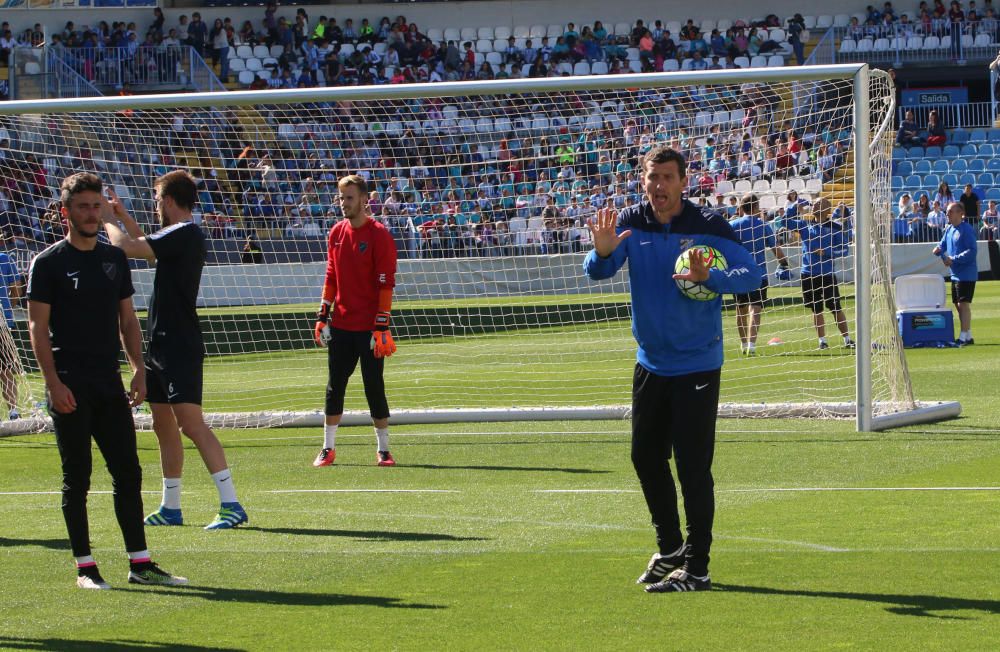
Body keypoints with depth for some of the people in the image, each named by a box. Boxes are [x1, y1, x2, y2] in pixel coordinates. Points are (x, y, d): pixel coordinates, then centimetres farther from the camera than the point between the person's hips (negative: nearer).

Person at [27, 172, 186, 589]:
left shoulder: (115, 259, 12)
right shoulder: (49, 262, -4)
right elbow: (38, 327, -8)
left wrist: (138, 369, 6)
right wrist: (53, 382, -16)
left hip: (109, 383, 5)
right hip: (70, 389, -5)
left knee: (128, 473, 4)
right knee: (77, 478, -2)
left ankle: (139, 563, 8)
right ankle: (85, 567, 4)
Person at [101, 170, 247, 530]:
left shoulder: (183, 234, -15)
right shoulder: (182, 235, 16)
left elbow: (128, 247, -20)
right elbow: (148, 247, 38)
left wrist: (108, 220, -2)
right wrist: (123, 216, 33)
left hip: (179, 348, -10)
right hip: (163, 347, 10)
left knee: (191, 423, -16)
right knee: (164, 426, 14)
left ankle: (231, 504, -19)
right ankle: (170, 508, 22)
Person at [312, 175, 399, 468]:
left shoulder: (379, 235, -8)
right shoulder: (336, 232, 9)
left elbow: (386, 284, -11)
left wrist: (381, 327, -16)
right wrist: (323, 316, 10)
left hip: (369, 328, -5)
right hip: (340, 325, 5)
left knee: (374, 387, -1)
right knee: (335, 386, 7)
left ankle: (383, 449, 8)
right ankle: (328, 448, 14)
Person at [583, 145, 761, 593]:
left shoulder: (708, 226, -13)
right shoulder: (630, 224, -2)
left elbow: (751, 275, -19)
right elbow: (598, 272, -10)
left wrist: (708, 277, -37)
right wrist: (602, 251, -34)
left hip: (697, 366, -5)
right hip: (651, 363, 5)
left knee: (692, 465, -8)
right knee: (646, 457, 14)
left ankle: (695, 568, -2)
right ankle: (670, 550, 31)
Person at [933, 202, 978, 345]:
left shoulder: (967, 230, -15)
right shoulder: (949, 229, 11)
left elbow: (972, 251, -21)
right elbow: (943, 244, 16)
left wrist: (953, 259, -24)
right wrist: (938, 250, -8)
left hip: (966, 274, -9)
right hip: (955, 274, 9)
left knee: (963, 304, -8)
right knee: (958, 305, 13)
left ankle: (964, 336, -6)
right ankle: (968, 336, 21)